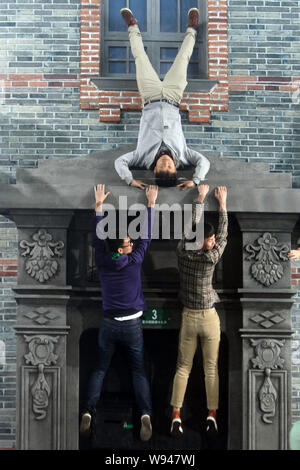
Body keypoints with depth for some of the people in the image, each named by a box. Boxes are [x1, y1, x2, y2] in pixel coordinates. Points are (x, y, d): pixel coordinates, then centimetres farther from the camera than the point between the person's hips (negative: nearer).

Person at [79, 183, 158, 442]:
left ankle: (88, 413, -5)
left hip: (108, 323, 2)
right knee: (139, 371, 4)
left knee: (100, 369, 10)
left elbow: (98, 237, 8)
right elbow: (146, 237, -2)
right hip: (132, 324, -2)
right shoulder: (134, 262, -10)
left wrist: (99, 205, 14)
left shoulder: (102, 262, -4)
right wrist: (151, 204, 3)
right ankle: (145, 415, -13)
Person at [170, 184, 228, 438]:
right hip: (209, 318, -3)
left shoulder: (182, 253, -7)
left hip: (188, 318, 3)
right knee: (211, 369, 7)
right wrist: (222, 203, 4)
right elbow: (224, 235, -4)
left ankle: (176, 416, 6)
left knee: (183, 367, 9)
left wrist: (201, 198, 15)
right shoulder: (210, 259, -17)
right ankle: (212, 416, 7)